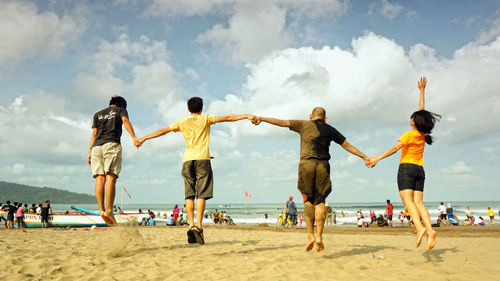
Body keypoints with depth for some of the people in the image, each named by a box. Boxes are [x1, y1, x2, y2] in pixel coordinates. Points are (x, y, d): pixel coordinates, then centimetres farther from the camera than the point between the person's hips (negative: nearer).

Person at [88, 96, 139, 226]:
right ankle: (109, 210, -22)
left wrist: (90, 152, 12)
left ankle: (101, 210, -18)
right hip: (112, 144, -4)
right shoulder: (121, 110, 18)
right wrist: (134, 137, -18)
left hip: (97, 146, 4)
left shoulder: (98, 114, 29)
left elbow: (94, 133, 19)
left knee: (100, 178, -4)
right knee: (110, 177, -12)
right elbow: (125, 121, -4)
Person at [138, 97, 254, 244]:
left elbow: (163, 130, 16)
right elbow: (227, 118, 4)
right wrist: (246, 116, 5)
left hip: (187, 160, 2)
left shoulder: (182, 122, 15)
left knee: (189, 194, 3)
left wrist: (144, 138, 24)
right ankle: (199, 226, -13)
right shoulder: (205, 119, 8)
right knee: (201, 194, -5)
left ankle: (191, 225, -7)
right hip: (202, 158, -2)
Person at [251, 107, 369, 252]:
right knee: (320, 202, 3)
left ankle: (310, 236, -2)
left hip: (306, 163, -1)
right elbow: (347, 146, 21)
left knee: (308, 200, 5)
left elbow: (282, 122, 12)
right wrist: (364, 157, 30)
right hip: (323, 165, 1)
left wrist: (262, 119, 16)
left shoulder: (304, 125, 15)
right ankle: (319, 236, -4)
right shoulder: (330, 130, 18)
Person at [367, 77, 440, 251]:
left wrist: (378, 158, -24)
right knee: (418, 202, -2)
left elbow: (395, 148, -20)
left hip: (407, 168, -6)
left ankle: (419, 228, -34)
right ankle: (430, 230, -20)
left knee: (408, 199, -15)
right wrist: (422, 90, 30)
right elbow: (422, 109, 21)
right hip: (420, 170, 6)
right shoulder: (424, 135, 10)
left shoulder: (409, 135, -7)